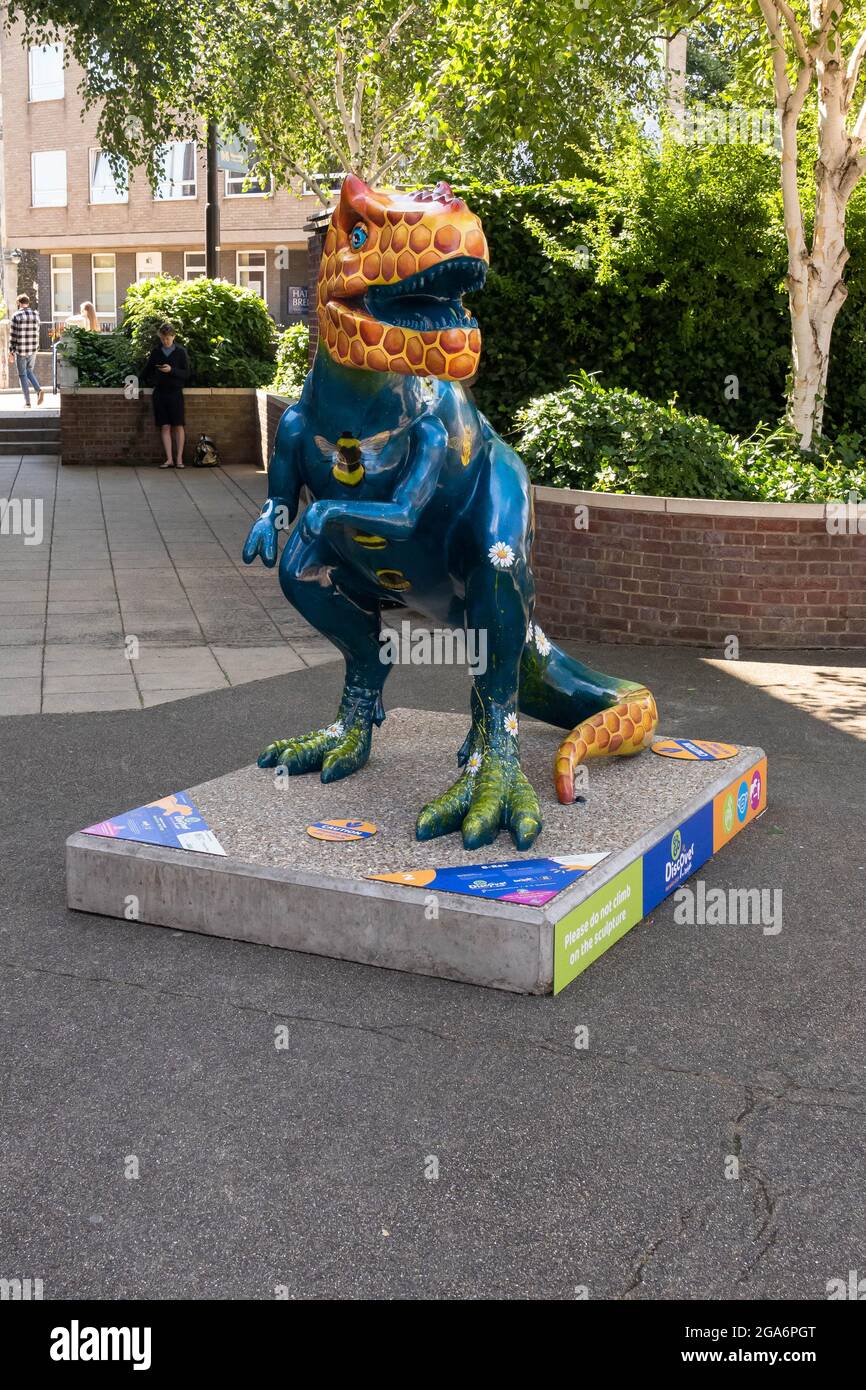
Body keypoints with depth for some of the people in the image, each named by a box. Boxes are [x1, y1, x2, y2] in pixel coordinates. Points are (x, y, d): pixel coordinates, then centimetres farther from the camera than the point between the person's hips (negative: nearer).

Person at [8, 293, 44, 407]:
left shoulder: (16, 315, -10)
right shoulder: (35, 314, 3)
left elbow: (13, 335, -10)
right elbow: (37, 333, 9)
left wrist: (11, 352, -4)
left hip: (20, 350, -4)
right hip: (33, 350, 4)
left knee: (22, 375, 5)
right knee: (29, 372, 19)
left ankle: (27, 402, 3)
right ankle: (39, 390, -7)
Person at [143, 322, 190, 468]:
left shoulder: (181, 352, -1)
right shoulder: (156, 351, 7)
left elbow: (186, 373, -5)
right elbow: (148, 369, 21)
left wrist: (171, 370, -17)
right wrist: (149, 381, 13)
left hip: (175, 392, -2)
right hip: (159, 392, 2)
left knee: (178, 426, -3)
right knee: (165, 426, -1)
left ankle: (179, 458, 2)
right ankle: (169, 459, -1)